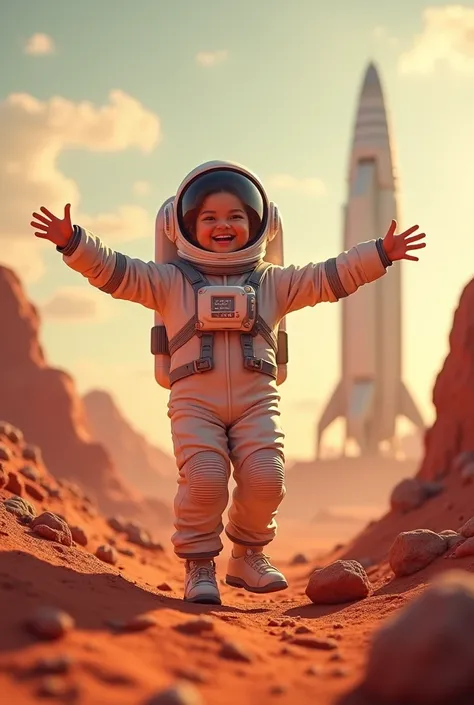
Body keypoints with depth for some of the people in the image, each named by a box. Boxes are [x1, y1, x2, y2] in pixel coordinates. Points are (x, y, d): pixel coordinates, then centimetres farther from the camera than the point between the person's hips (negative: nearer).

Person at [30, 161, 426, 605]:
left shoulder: (273, 283, 17)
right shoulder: (170, 281, 12)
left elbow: (331, 277, 14)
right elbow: (113, 271, 3)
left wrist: (380, 253, 4)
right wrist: (73, 242, -11)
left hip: (256, 401, 2)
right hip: (194, 402, -2)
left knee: (265, 477, -16)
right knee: (204, 478, -23)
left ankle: (248, 555, 10)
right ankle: (198, 564, -2)